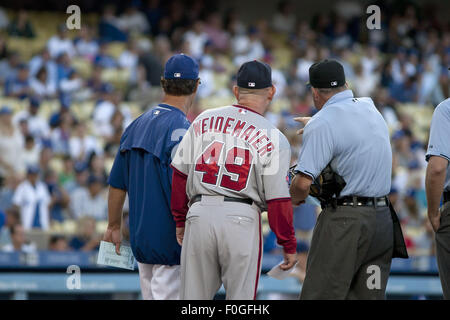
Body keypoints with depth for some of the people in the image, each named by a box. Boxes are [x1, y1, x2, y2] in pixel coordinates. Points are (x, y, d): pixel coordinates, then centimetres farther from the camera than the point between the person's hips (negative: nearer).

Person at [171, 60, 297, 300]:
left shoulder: (204, 121, 9)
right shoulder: (273, 138, -1)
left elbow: (180, 174, 10)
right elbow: (278, 198, -4)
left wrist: (180, 220, 20)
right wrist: (289, 245, 4)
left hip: (199, 215, 3)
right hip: (242, 218, -3)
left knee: (194, 297, 9)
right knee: (241, 298, 4)